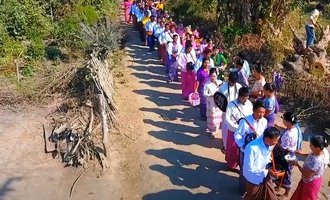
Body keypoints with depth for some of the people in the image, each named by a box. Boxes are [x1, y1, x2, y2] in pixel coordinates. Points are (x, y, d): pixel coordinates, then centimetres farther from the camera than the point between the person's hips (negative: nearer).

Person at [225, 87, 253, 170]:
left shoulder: (249, 104, -5)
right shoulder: (232, 104, -18)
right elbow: (227, 119, -18)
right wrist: (237, 128, -23)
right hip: (234, 131, -3)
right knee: (233, 149, 12)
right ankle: (231, 165, 34)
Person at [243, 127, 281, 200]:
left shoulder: (270, 145, -12)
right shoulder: (252, 148, -34)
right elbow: (249, 168, -26)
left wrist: (270, 167, -9)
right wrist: (267, 171, -29)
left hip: (265, 177, 6)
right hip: (254, 179, -6)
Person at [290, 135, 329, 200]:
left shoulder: (316, 162, -43)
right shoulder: (323, 150, -18)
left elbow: (306, 175, -29)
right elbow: (311, 154, 6)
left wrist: (297, 165, -18)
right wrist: (303, 154, -4)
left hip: (310, 182, -8)